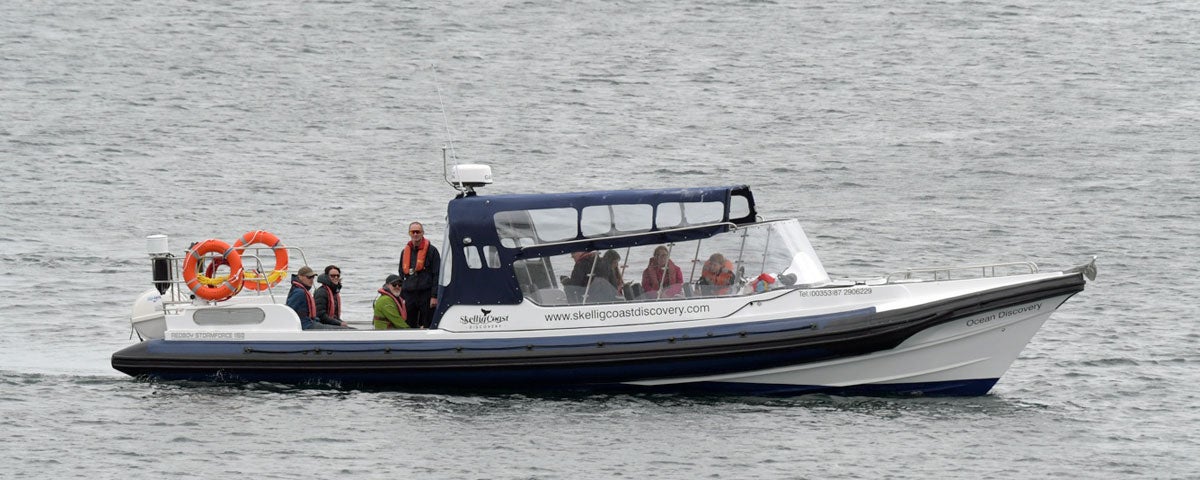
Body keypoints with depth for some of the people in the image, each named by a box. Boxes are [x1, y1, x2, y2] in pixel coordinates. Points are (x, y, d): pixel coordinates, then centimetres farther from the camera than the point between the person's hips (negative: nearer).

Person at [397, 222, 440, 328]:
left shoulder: (431, 250, -2)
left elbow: (437, 275, -5)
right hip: (409, 295, 5)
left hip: (426, 295, -5)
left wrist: (434, 296, -12)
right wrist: (401, 297, 14)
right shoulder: (405, 252, 14)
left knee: (427, 327, -3)